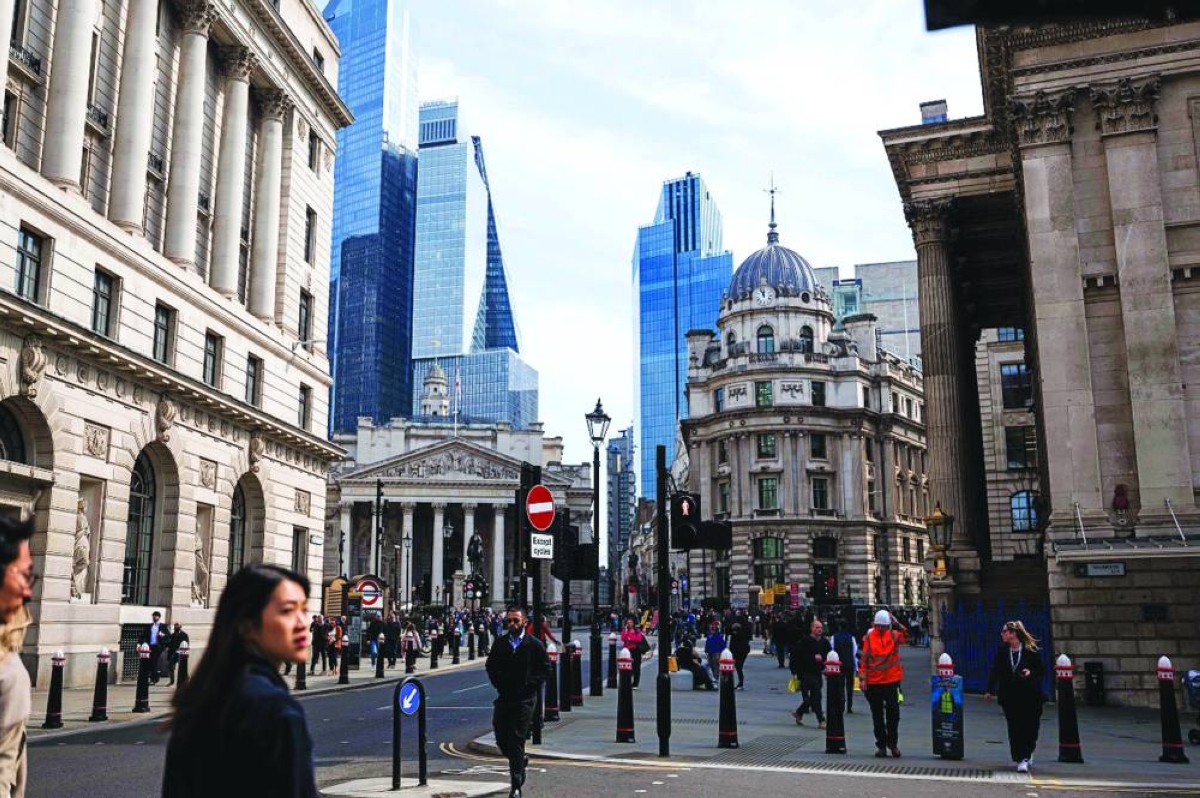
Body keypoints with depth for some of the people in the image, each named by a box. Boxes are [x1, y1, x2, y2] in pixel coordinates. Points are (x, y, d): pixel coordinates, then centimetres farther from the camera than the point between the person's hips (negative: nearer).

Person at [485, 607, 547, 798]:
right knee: (501, 738, 5)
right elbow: (491, 666, 18)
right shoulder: (500, 644, 8)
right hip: (504, 697, 4)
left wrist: (529, 684, -9)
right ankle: (521, 761, 36)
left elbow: (545, 668, 0)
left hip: (524, 699, -4)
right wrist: (498, 683, 3)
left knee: (517, 739, -7)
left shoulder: (535, 644, -2)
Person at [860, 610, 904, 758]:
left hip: (892, 681, 0)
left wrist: (894, 619, -20)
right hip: (873, 683, 0)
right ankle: (881, 745, 19)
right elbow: (864, 658, -1)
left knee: (893, 712, 2)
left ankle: (893, 742, 20)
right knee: (877, 715, 9)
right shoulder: (869, 638, -1)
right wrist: (863, 678, -6)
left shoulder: (894, 636, 2)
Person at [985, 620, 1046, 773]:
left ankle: (1025, 756, 11)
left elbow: (1042, 669, 3)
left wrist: (1031, 672, -17)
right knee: (1015, 729, 1)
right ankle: (1023, 758, 12)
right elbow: (995, 671, 9)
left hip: (1030, 696, -2)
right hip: (1009, 696, 2)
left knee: (1030, 727, -4)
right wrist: (989, 691, 5)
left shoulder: (1030, 650, -3)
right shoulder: (1002, 651, 6)